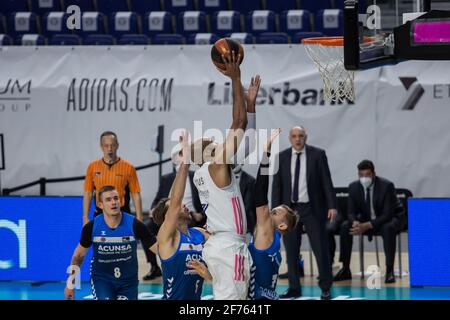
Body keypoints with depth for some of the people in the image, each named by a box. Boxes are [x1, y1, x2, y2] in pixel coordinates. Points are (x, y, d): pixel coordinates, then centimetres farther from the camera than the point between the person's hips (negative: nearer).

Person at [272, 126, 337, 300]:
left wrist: (332, 206, -8)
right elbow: (277, 185, 5)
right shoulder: (281, 157, 4)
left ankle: (325, 288, 6)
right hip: (290, 209, 2)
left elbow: (326, 181, -2)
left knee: (321, 249, -2)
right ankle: (294, 288, 14)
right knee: (291, 251, 5)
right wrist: (275, 210, -1)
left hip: (312, 209, -2)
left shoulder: (318, 154, -1)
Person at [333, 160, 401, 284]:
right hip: (365, 220, 4)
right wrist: (355, 222, -30)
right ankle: (345, 270, -14)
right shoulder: (354, 187, -7)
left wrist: (368, 225, -37)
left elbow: (387, 214, -25)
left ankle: (389, 270, -34)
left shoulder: (386, 186, -21)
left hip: (388, 220, -4)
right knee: (345, 227, -20)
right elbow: (351, 212, -4)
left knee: (388, 228, -38)